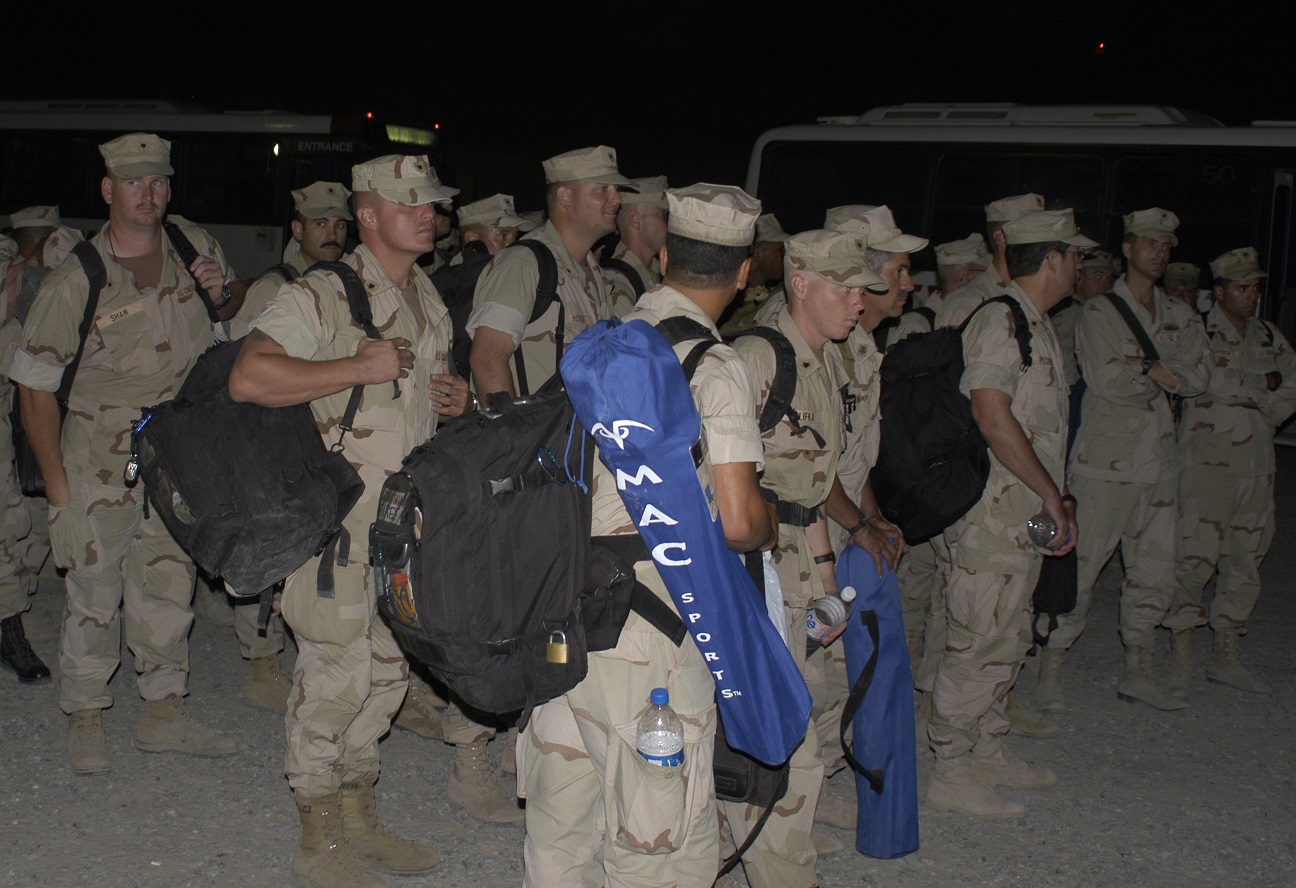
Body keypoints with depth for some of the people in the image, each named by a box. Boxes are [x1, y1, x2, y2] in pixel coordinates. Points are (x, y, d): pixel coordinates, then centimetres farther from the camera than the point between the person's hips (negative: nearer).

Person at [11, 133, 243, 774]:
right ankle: (84, 719, 20)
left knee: (168, 584, 12)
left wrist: (222, 294, -7)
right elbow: (35, 387, -9)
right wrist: (58, 490, -11)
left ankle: (165, 715, 26)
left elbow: (237, 307, 19)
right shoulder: (75, 282, -13)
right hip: (100, 462, -4)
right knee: (94, 594, 2)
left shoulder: (195, 247, -1)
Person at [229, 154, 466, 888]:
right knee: (336, 671, -3)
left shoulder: (430, 300, 15)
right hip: (339, 515, -8)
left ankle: (359, 815, 29)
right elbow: (249, 376, -24)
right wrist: (361, 367, -23)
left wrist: (455, 400, 7)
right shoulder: (322, 296, -12)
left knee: (388, 668, 14)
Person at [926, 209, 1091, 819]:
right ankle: (951, 773, 4)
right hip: (993, 511, -10)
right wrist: (1051, 493, -17)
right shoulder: (1000, 320, -14)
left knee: (1009, 640, 17)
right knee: (981, 642, -5)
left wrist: (1057, 497, 14)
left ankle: (988, 751, 29)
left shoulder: (1039, 326, 18)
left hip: (1027, 514, 10)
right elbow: (993, 415, -22)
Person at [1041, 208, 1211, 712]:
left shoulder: (1180, 318, 15)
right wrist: (1163, 374, -6)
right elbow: (1106, 379, -15)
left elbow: (1199, 377, 3)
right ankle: (1049, 673, 3)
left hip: (1160, 461, 6)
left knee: (1154, 571, 10)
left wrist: (1149, 369, -12)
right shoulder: (1099, 313, -2)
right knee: (1079, 568, -6)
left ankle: (1138, 672, 21)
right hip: (1106, 461, -6)